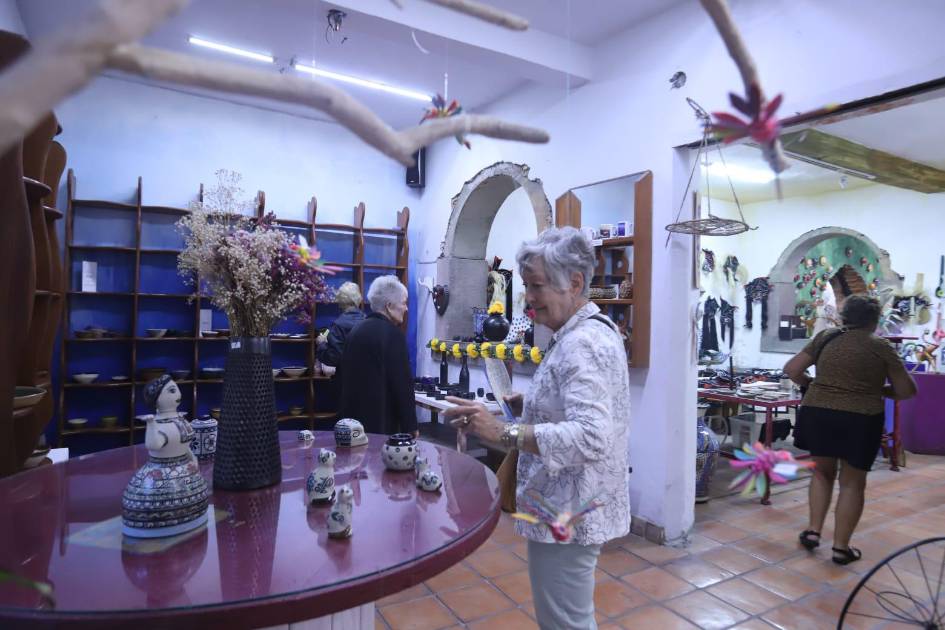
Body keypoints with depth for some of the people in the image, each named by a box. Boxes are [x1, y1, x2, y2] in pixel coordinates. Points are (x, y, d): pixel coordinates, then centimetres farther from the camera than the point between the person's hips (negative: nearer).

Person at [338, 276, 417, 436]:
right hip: (381, 421, -8)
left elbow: (348, 376, 14)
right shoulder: (393, 334, -15)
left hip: (353, 417, 8)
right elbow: (403, 383, -15)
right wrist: (410, 426, -8)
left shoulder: (356, 331, 8)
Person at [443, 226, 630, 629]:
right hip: (570, 507, 10)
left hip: (568, 513, -10)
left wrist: (502, 431, -35)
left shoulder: (583, 344, -24)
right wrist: (530, 406, 6)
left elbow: (589, 439, -33)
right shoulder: (586, 333, 9)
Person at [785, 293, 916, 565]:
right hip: (860, 421, -2)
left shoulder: (825, 337, 4)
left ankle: (813, 530, 19)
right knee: (852, 482, 11)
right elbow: (907, 391, 1)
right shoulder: (881, 347, -2)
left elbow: (791, 369, 4)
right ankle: (841, 547, 16)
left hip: (818, 415, 2)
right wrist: (876, 390, 17)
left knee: (822, 472, 22)